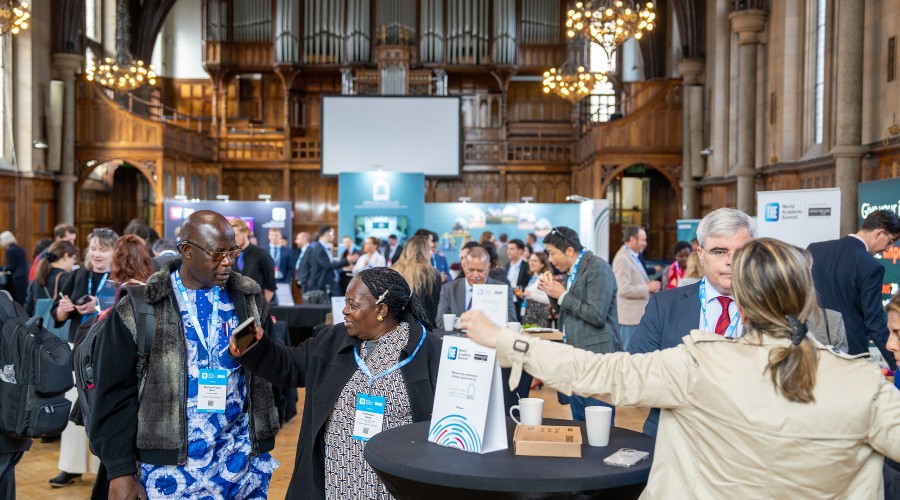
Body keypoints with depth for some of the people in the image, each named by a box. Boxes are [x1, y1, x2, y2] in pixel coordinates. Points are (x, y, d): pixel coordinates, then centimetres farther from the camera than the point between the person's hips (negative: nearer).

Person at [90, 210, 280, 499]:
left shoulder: (250, 300, 2)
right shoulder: (139, 309, -6)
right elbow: (116, 394, -3)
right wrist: (121, 471, -5)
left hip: (242, 463, 2)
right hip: (170, 468, -2)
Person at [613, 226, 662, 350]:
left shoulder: (634, 256, 15)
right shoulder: (623, 259, -16)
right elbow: (624, 289, -24)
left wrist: (650, 286, 8)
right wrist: (648, 288, -15)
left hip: (638, 315, 10)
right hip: (630, 316, -10)